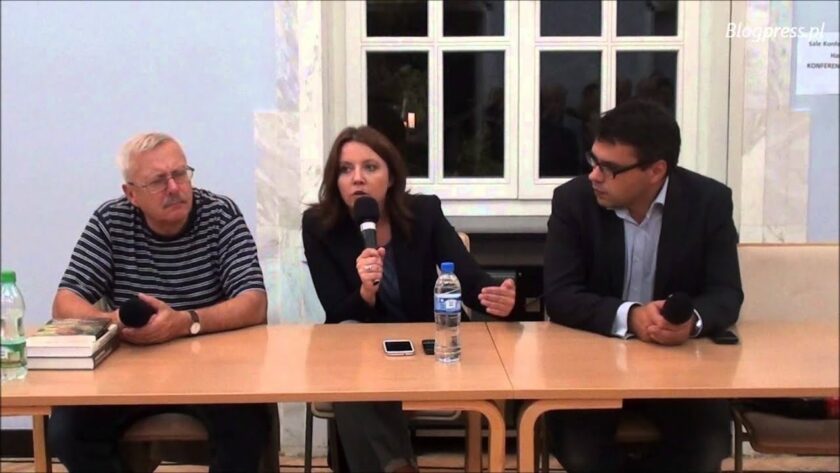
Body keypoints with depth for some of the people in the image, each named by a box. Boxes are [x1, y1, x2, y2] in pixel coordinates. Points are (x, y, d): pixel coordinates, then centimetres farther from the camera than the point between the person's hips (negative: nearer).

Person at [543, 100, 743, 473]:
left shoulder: (710, 201, -7)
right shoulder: (573, 199, -9)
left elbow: (726, 293, -8)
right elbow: (559, 295, -14)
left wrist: (693, 320, -32)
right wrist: (628, 316, -32)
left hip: (679, 359, 1)